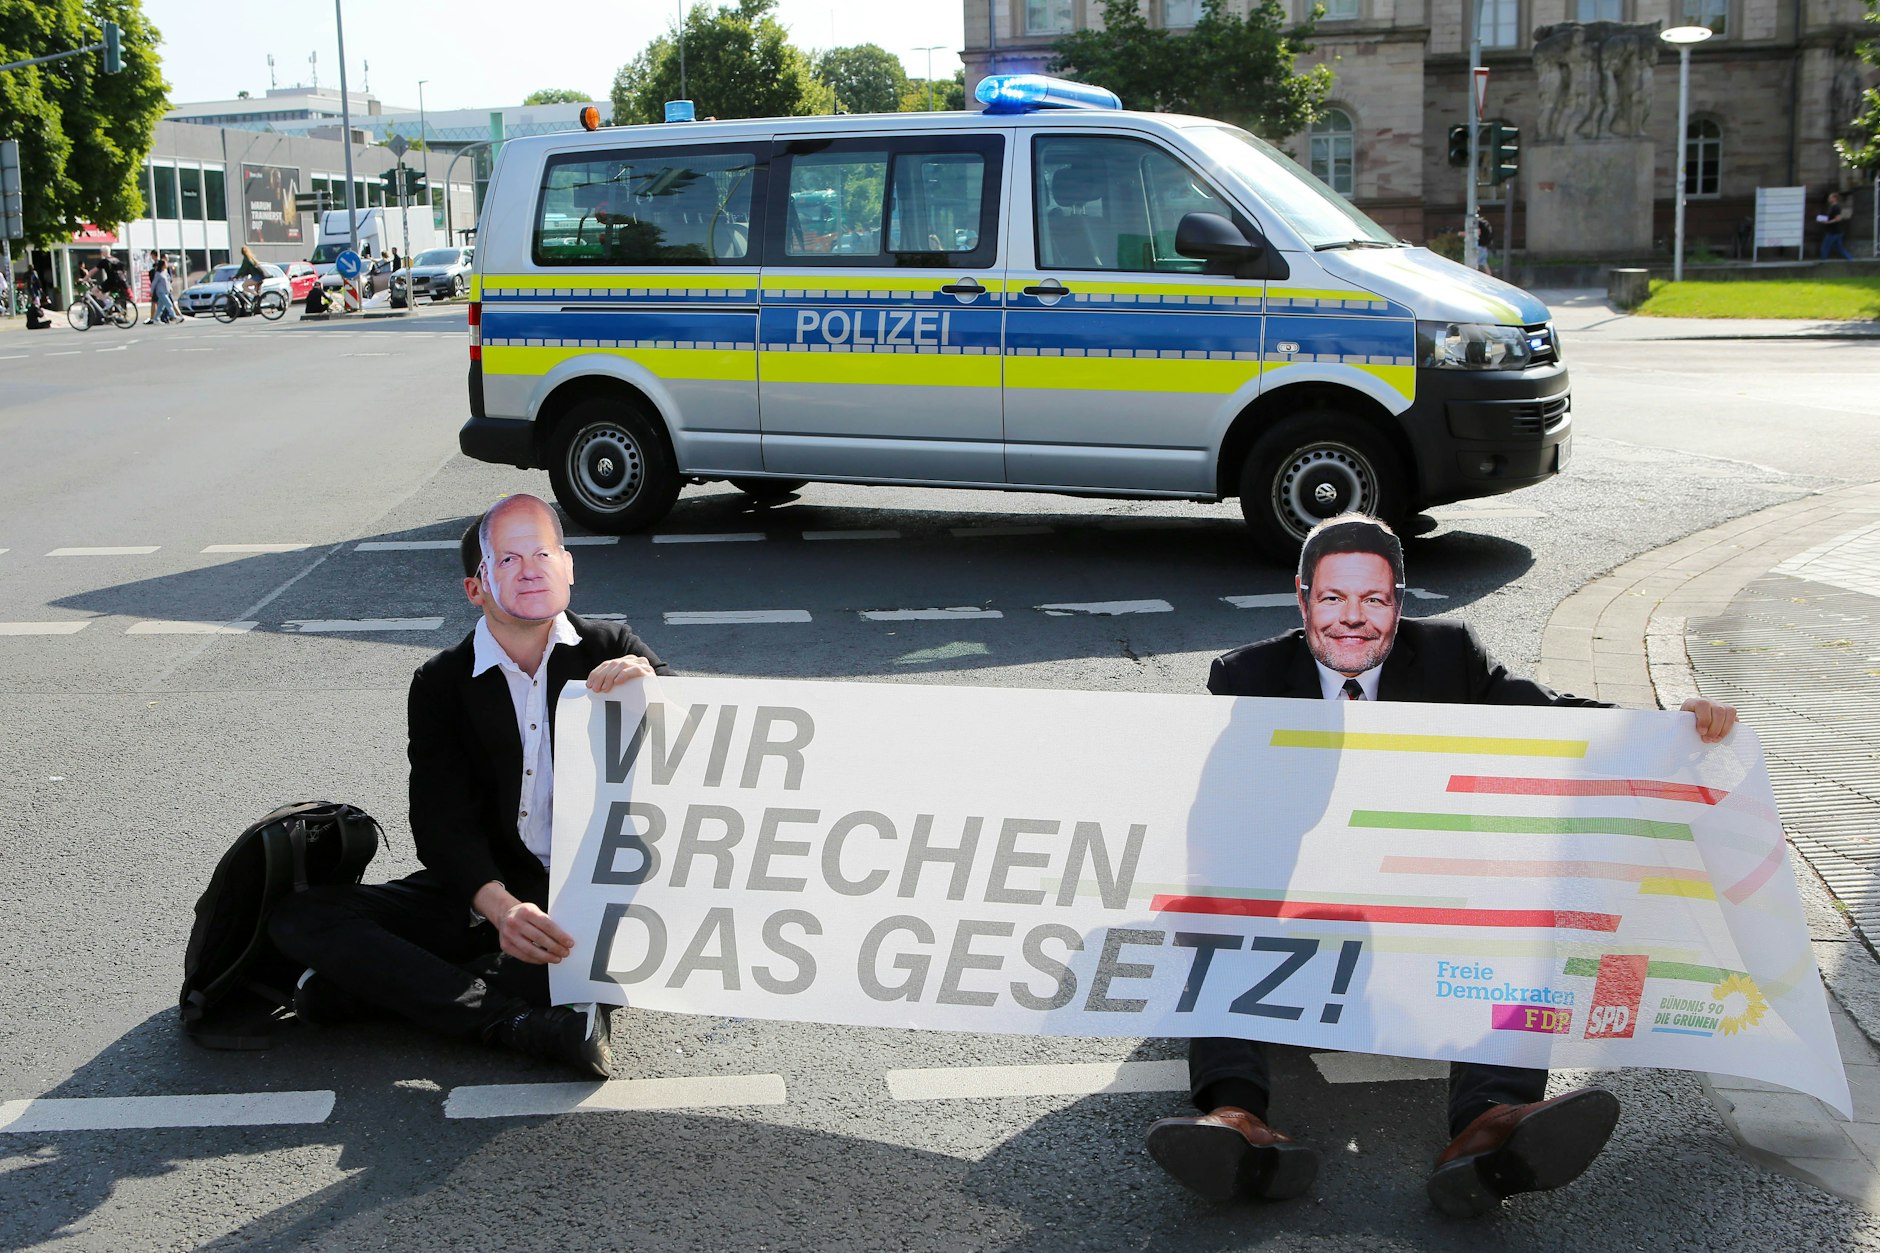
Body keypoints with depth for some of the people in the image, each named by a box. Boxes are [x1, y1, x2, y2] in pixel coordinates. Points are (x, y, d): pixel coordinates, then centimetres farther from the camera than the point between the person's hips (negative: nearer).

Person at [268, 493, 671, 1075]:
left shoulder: (614, 652, 2)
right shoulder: (441, 684, 1)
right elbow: (441, 824, -11)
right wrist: (501, 907, -31)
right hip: (481, 890, 1)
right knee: (297, 920, -17)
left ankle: (374, 986, -26)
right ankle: (527, 1024, -32)